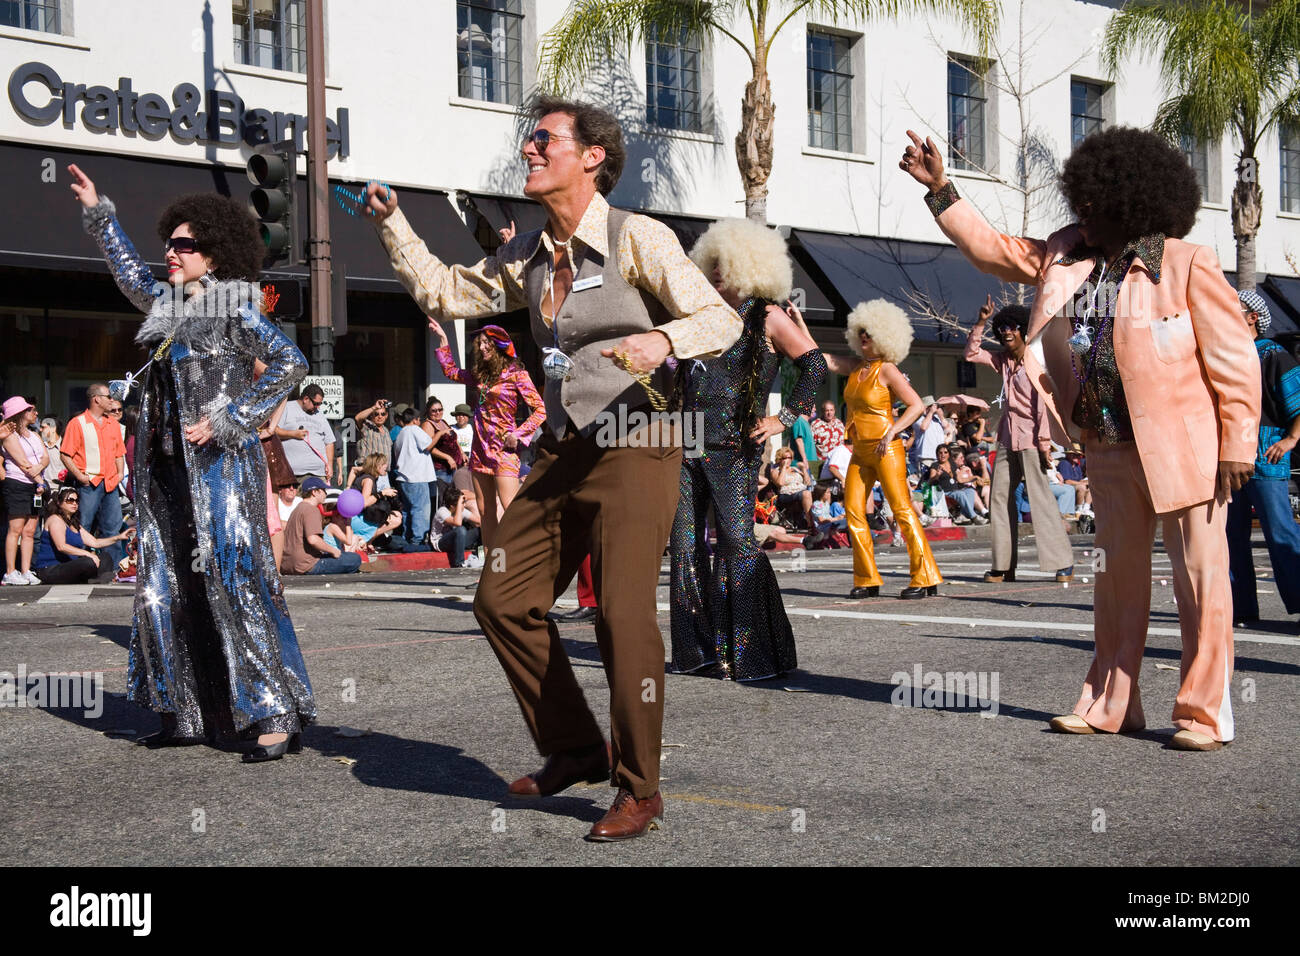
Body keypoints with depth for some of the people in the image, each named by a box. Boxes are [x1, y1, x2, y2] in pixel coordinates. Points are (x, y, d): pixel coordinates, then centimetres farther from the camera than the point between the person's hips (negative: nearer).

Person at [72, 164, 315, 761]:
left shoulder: (234, 308, -6)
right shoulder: (170, 305, 15)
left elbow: (290, 363, -14)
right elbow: (130, 275, 36)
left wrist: (228, 421, -17)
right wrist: (98, 212, 40)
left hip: (220, 465, -8)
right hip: (168, 467, 8)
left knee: (235, 583, -12)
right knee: (166, 589, 8)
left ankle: (277, 717, -11)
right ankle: (188, 716, 16)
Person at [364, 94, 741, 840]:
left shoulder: (637, 239, -8)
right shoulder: (530, 257, 13)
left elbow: (721, 319, -10)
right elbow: (446, 294, 22)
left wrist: (663, 339, -29)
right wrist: (393, 223, 14)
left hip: (635, 451, -8)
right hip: (564, 452, 8)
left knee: (624, 615, -11)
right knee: (505, 598, 8)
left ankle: (640, 791, 3)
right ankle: (575, 749, 23)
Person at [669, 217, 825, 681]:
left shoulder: (768, 317, 1)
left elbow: (815, 366, -4)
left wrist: (784, 419, -9)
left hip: (733, 448, -7)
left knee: (737, 541, -12)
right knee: (684, 542, 3)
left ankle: (752, 655, -7)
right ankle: (698, 648, 10)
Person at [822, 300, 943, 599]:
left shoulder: (887, 369, -7)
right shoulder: (854, 367, 11)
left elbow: (917, 405, -11)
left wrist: (891, 431, -16)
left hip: (885, 449, -7)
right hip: (860, 451, 7)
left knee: (902, 509, -10)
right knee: (853, 510, 1)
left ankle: (925, 578, -9)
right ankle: (867, 581, 6)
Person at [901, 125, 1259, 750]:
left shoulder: (1188, 265, -12)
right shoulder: (1067, 258, 6)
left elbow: (1235, 363, -11)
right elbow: (993, 249, 16)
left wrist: (1238, 447, -13)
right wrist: (939, 189, 9)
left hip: (1184, 449, -6)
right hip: (1110, 448, 7)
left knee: (1201, 577, -1)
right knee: (1118, 575, 14)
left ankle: (1204, 713, 7)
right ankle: (1110, 704, 23)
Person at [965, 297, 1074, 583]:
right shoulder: (1003, 361, 11)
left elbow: (1043, 404, -13)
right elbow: (972, 353, 21)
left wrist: (1045, 444, -17)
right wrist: (981, 322, 10)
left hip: (1030, 439, -8)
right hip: (1008, 439, 8)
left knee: (1040, 499, -10)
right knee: (999, 497, 4)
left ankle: (1063, 563, -6)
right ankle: (1003, 566, 7)